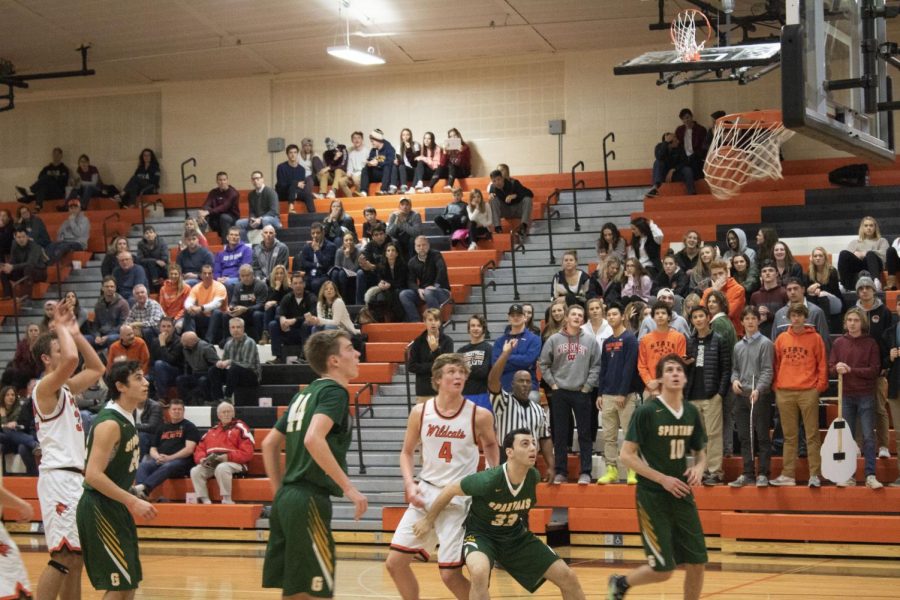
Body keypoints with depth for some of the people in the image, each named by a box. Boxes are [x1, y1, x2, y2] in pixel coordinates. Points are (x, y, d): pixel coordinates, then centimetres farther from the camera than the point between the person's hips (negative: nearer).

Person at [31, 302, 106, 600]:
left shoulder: (64, 388, 17)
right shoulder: (45, 387, -9)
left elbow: (96, 369, 29)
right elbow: (71, 358, -28)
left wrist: (75, 333, 21)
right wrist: (61, 326, -11)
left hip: (74, 477, 10)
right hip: (59, 477, -10)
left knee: (75, 557, 12)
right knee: (63, 557, -14)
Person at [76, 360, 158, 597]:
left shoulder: (127, 417, 9)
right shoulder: (110, 423, -20)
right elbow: (93, 475, -26)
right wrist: (133, 501, -26)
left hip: (116, 507, 10)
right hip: (99, 508, -10)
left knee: (129, 582, 14)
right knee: (119, 586, -9)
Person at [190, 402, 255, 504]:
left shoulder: (240, 428, 6)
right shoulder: (211, 431, 24)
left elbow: (247, 452, -4)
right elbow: (200, 449, 19)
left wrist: (228, 456, -16)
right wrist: (202, 459, -4)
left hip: (233, 463, -5)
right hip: (210, 464, 5)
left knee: (221, 468, -38)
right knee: (195, 471, -21)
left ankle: (227, 501, -30)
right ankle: (205, 501, -22)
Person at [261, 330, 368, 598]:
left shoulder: (305, 394, 18)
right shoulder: (334, 391, -8)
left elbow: (269, 443, 21)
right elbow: (313, 440, -24)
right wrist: (349, 487, -21)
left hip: (286, 497, 9)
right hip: (309, 500, -9)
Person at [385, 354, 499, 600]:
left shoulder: (479, 415, -9)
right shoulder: (420, 412, -3)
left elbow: (491, 444, 13)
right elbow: (407, 452, 9)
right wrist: (410, 484, -6)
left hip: (458, 498, -3)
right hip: (425, 493, 4)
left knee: (450, 574, -8)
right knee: (395, 562, 1)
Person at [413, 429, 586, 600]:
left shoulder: (534, 477, -17)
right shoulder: (488, 480, -32)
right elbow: (449, 491, -16)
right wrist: (428, 521, -4)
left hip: (516, 535, 5)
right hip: (481, 534, -5)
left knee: (568, 577, -1)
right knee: (480, 572, -39)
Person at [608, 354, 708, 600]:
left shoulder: (692, 413, 5)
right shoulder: (646, 412, -12)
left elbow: (700, 452, 18)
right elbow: (626, 455, -12)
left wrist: (698, 468, -5)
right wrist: (663, 479, -18)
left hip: (682, 495, 6)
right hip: (652, 496, -6)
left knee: (697, 563, 2)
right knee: (663, 570, -6)